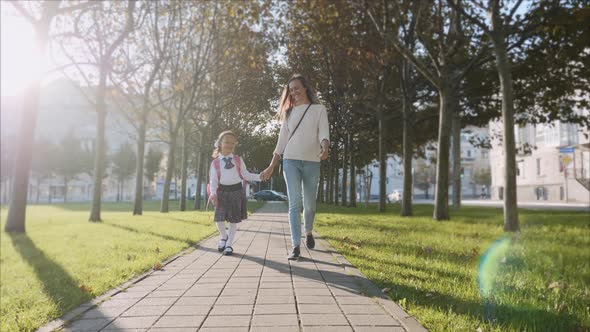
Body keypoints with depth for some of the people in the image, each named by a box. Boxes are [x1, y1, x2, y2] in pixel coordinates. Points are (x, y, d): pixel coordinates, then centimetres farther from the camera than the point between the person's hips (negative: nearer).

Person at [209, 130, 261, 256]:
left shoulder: (238, 160, 7)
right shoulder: (215, 162, 2)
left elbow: (246, 175, 10)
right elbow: (213, 180, -2)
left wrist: (259, 176, -4)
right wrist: (213, 194, -17)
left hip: (236, 191, 1)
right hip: (222, 191, -1)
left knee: (234, 220, 4)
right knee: (219, 218, -10)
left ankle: (229, 244, 19)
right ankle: (223, 236, 22)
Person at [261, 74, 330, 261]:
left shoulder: (319, 109, 8)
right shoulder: (289, 112, 15)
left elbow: (324, 133, -6)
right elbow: (282, 140, 15)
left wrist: (325, 148, -29)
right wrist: (271, 166, 10)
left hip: (312, 162, -1)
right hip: (291, 161, 1)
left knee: (309, 204, 6)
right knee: (294, 203, -9)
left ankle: (308, 232, 35)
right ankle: (296, 246, -11)